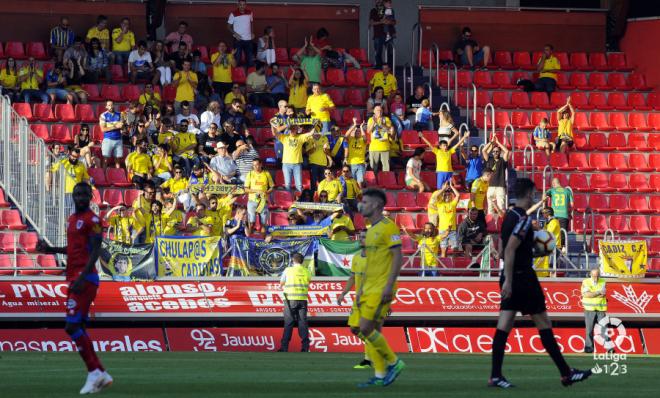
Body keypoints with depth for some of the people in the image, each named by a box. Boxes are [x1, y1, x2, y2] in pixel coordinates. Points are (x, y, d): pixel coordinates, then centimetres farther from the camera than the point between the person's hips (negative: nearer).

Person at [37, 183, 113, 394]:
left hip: (85, 279, -10)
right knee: (78, 328, 9)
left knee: (72, 326, -15)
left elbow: (95, 251, -16)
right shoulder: (72, 219, 19)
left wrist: (82, 277, -24)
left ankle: (94, 372, -11)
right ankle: (100, 375, 12)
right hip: (74, 278, 10)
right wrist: (51, 250, 19)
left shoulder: (92, 220, -9)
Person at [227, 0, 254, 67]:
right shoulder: (234, 14, -10)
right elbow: (229, 26, -4)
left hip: (248, 39, 4)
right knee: (237, 57, 0)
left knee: (250, 57, 9)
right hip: (238, 39, -4)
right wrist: (234, 33, -19)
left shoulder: (250, 12, 3)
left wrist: (252, 33, 5)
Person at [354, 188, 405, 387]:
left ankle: (393, 362, 1)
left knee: (366, 329, -13)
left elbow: (398, 257, -16)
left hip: (381, 290, -9)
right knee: (372, 332, 6)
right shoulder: (371, 230, 18)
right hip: (369, 288, 9)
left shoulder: (388, 227, -11)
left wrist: (389, 285, -22)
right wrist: (362, 289, 21)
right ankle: (380, 375, 10)